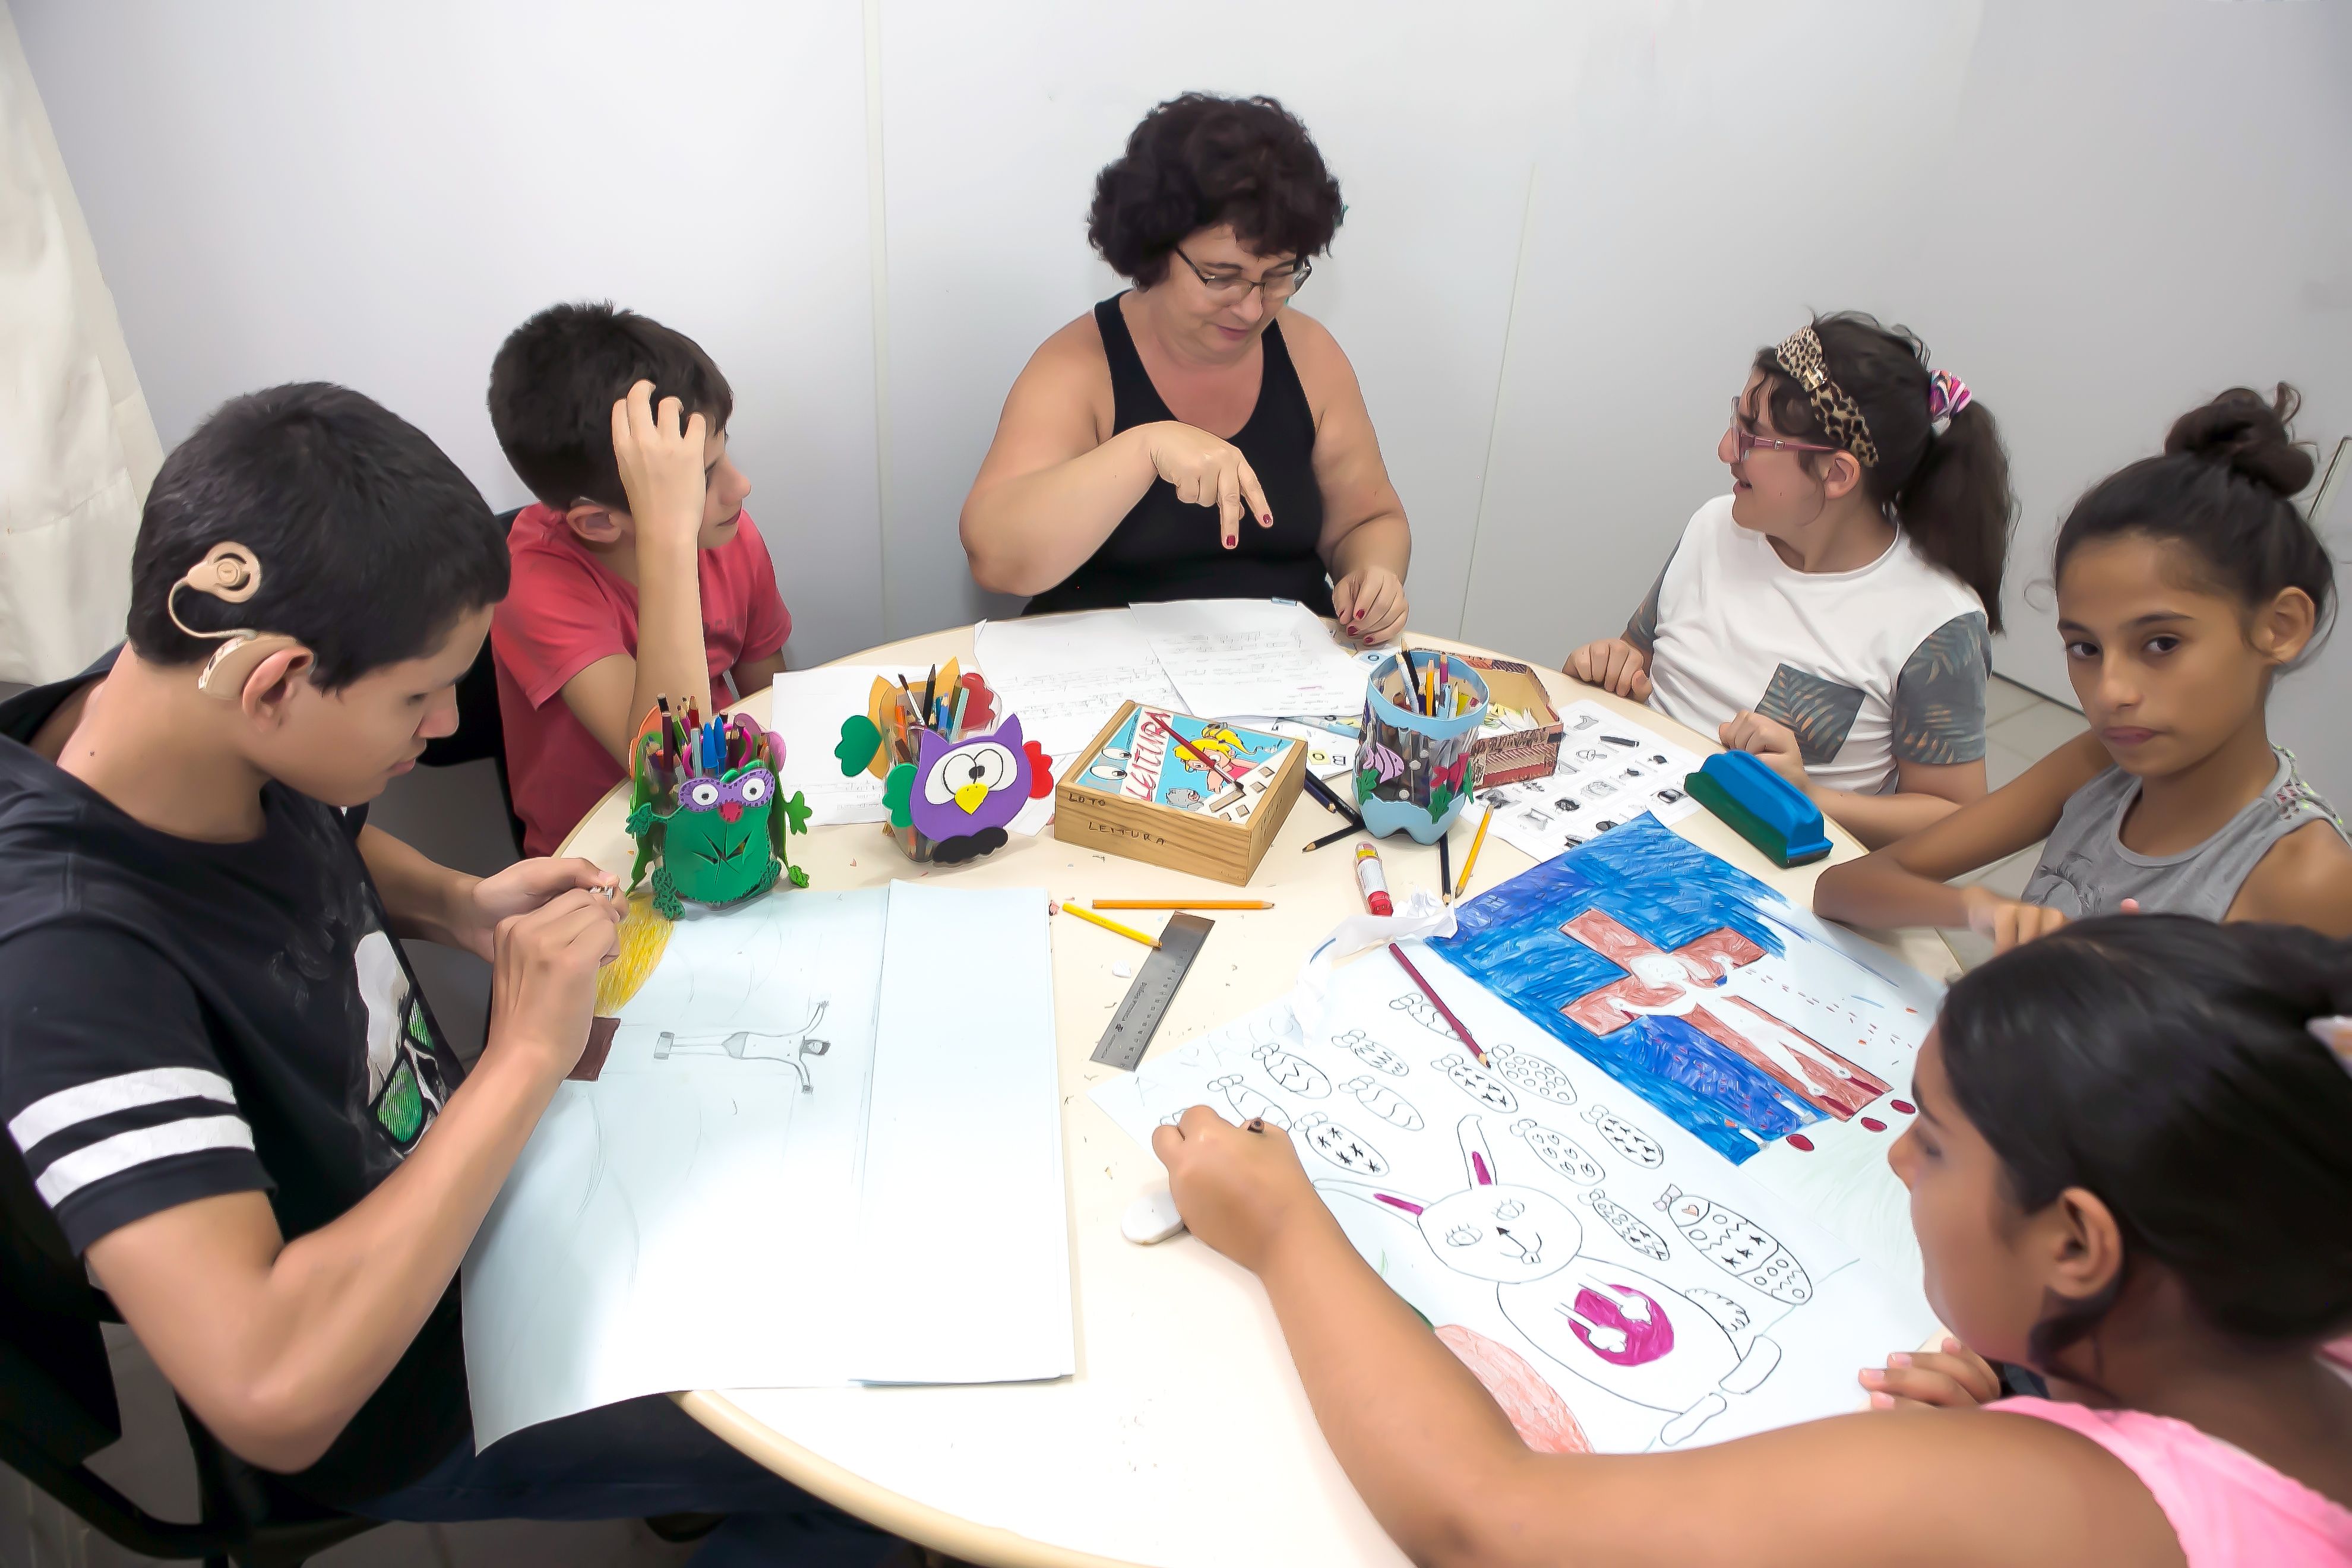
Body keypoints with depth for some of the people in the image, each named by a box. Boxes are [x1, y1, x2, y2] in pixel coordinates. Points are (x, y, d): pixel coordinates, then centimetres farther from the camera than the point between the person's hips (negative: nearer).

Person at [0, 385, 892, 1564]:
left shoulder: (206, 712, -14)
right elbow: (272, 1398, -43)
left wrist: (464, 908, -8)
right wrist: (526, 1056, -36)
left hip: (464, 1183, 7)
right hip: (415, 1406, -7)